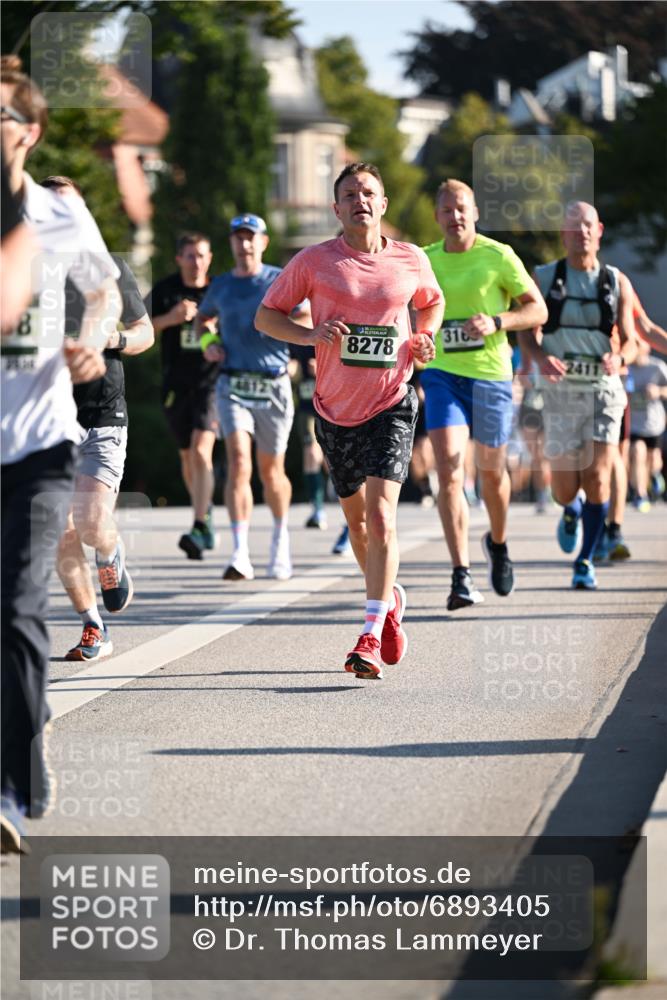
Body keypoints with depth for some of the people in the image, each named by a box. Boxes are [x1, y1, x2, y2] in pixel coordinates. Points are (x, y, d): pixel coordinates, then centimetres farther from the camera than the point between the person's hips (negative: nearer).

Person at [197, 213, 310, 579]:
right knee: (238, 465, -17)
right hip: (233, 387, 1)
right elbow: (204, 317, 29)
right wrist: (208, 341, 8)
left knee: (271, 471, 11)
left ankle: (280, 539, 37)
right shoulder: (221, 286, 10)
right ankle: (240, 556, -23)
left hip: (273, 387, -1)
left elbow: (311, 319, -3)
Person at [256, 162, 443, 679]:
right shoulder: (314, 261, -3)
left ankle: (371, 637, -19)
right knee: (355, 516, 13)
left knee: (381, 513, -17)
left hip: (391, 404, -2)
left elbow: (433, 303, 22)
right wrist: (311, 335, -15)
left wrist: (424, 338, 2)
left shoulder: (411, 260, 1)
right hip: (336, 406, 2)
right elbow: (265, 315, 2)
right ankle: (390, 597, 41)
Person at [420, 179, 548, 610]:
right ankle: (462, 577, -17)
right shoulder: (426, 261, 5)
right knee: (449, 471, -15)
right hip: (442, 374, 1)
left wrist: (495, 322, -17)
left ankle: (498, 542, 44)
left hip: (490, 375, -1)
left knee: (492, 472, 12)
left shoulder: (499, 256, -5)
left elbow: (538, 309, -3)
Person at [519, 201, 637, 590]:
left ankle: (586, 560, 3)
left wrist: (619, 358, -20)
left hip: (604, 388, 0)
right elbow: (528, 332, 2)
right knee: (565, 490, -1)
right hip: (561, 391, 0)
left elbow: (630, 341, 4)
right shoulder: (544, 278, 4)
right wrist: (541, 358, -20)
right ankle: (572, 511, 38)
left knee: (597, 478, -14)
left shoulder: (617, 283, 5)